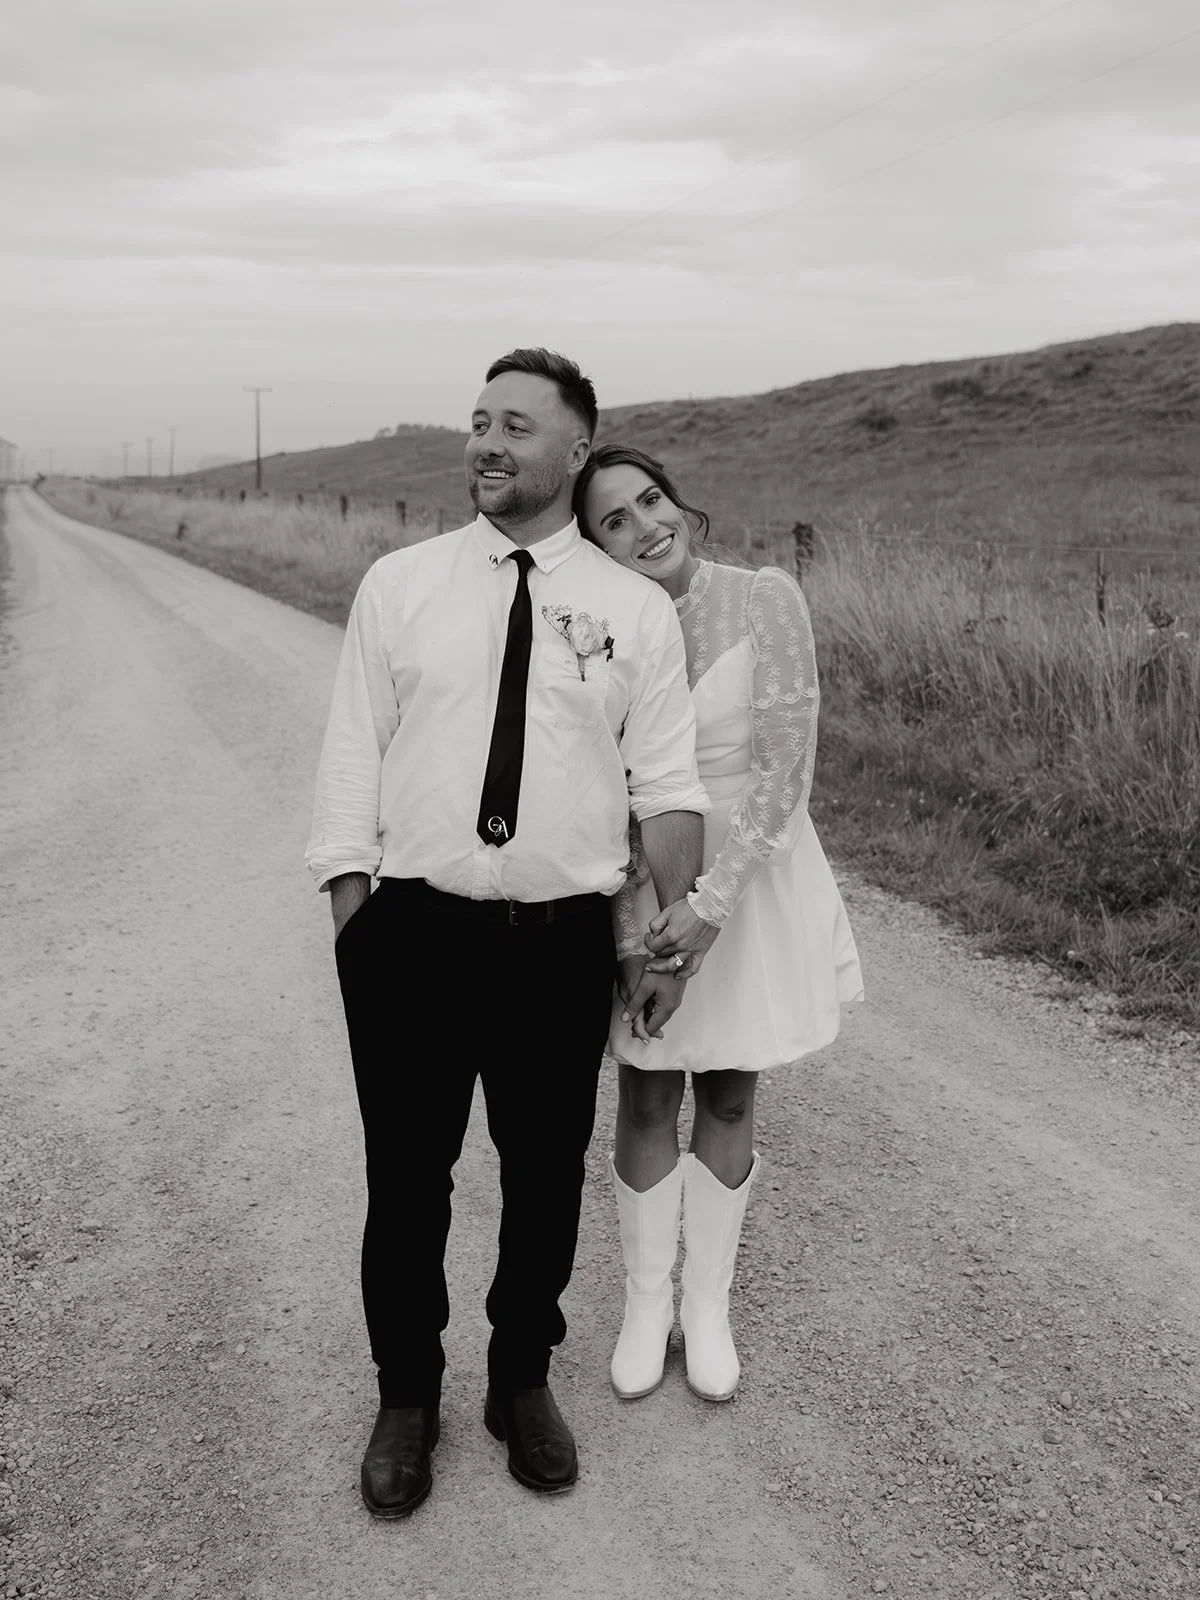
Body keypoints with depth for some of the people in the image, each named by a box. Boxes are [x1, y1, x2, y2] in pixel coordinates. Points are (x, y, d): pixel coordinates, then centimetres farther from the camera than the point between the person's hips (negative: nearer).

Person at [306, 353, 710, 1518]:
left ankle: (523, 1382, 37)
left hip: (563, 939, 0)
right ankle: (406, 1395, 32)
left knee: (547, 1174, 14)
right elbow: (352, 756, 2)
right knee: (405, 1175, 10)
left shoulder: (635, 609, 2)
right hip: (411, 929, 0)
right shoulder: (397, 585, 3)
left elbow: (667, 786, 2)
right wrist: (352, 909, -4)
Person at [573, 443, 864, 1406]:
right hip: (640, 890, 1)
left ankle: (708, 1302, 30)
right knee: (646, 1102, 9)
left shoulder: (766, 600, -14)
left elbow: (785, 764, -17)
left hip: (751, 881, -1)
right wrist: (635, 931, -16)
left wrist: (712, 905, -22)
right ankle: (646, 1303, 29)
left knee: (728, 1100, 12)